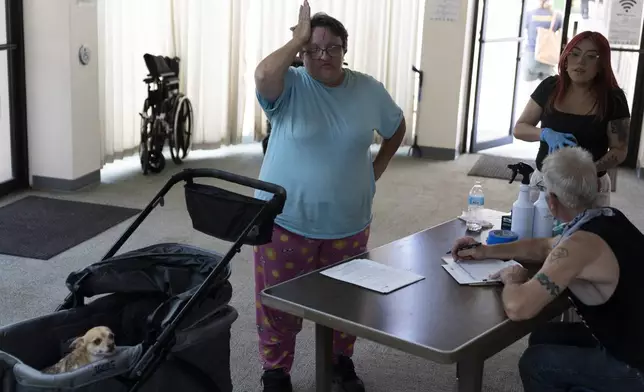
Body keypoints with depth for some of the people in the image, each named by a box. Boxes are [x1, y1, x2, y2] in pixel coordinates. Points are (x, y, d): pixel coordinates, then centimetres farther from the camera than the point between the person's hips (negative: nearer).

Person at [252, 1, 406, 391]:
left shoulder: (369, 90, 0)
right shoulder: (290, 85, -10)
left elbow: (397, 128, 17)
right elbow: (263, 75, -35)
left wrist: (376, 169, 8)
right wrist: (299, 38, -22)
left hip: (348, 225, 3)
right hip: (286, 222, -2)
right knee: (279, 304, 9)